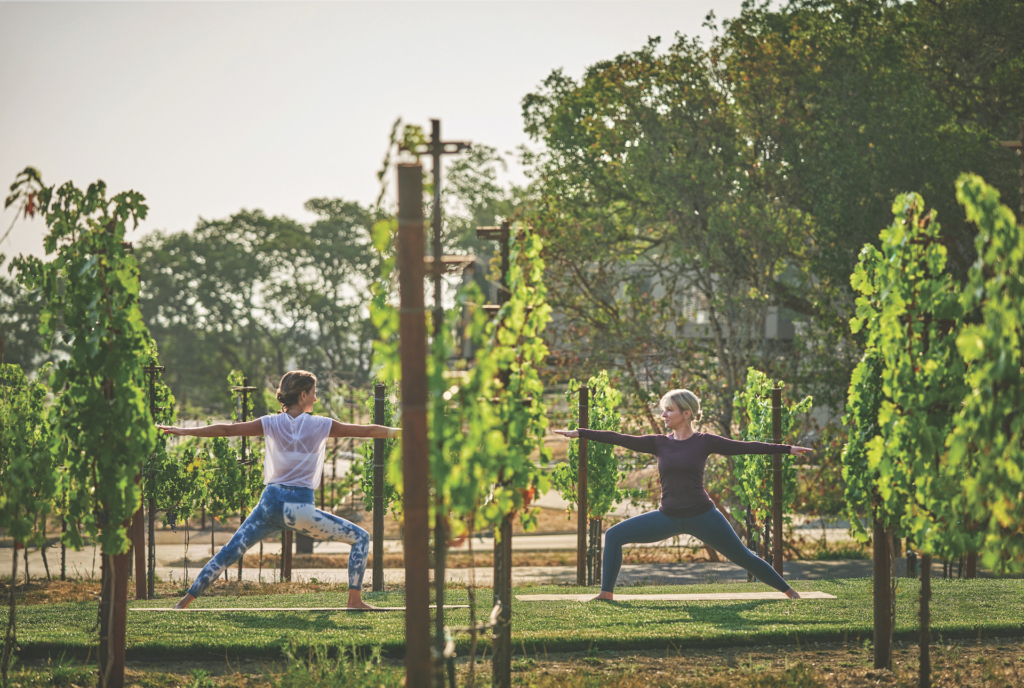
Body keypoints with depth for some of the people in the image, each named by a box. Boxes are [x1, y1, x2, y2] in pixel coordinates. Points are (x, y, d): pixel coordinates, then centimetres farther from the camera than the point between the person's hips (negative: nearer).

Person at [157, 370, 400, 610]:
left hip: (271, 503, 3)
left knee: (229, 552, 11)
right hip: (300, 507, -3)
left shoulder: (271, 424, 5)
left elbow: (227, 429, 4)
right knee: (361, 539, 7)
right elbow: (367, 431, 3)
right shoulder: (320, 426, 0)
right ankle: (354, 599, -3)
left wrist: (182, 431, 11)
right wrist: (402, 431, 14)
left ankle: (186, 600, 8)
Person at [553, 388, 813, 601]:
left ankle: (788, 590, 19)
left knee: (742, 556, 2)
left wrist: (787, 449, -3)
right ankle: (606, 593, 0)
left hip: (702, 515, -3)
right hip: (667, 517, 3)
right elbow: (620, 439, 2)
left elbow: (745, 447, -1)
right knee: (614, 535, -6)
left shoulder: (704, 442, -3)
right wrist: (580, 433, -2)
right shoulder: (659, 443, 4)